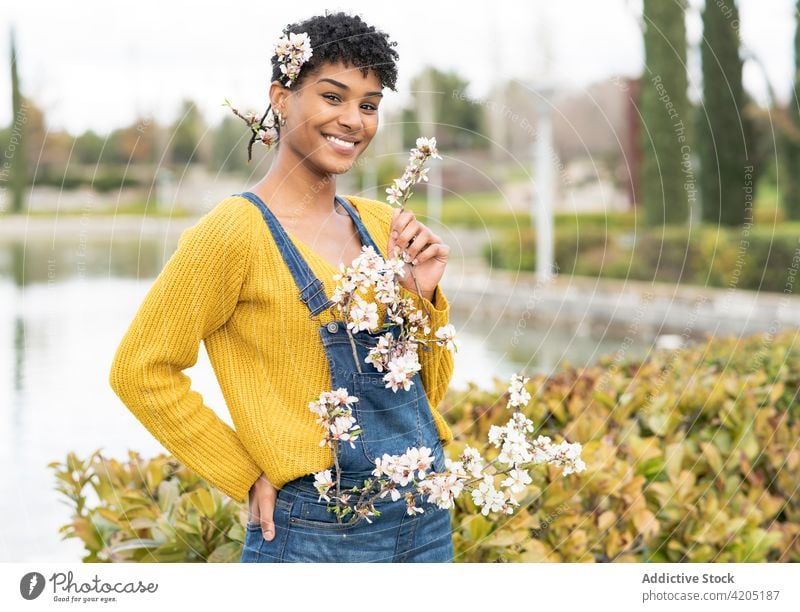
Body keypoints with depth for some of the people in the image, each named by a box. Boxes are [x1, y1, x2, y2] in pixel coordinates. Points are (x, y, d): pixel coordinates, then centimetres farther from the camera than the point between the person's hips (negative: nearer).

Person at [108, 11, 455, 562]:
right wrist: (248, 478, -7)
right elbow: (140, 371, -9)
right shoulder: (236, 231, -12)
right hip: (315, 531, -6)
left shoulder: (380, 225, 6)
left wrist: (422, 298, -6)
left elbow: (429, 387, 11)